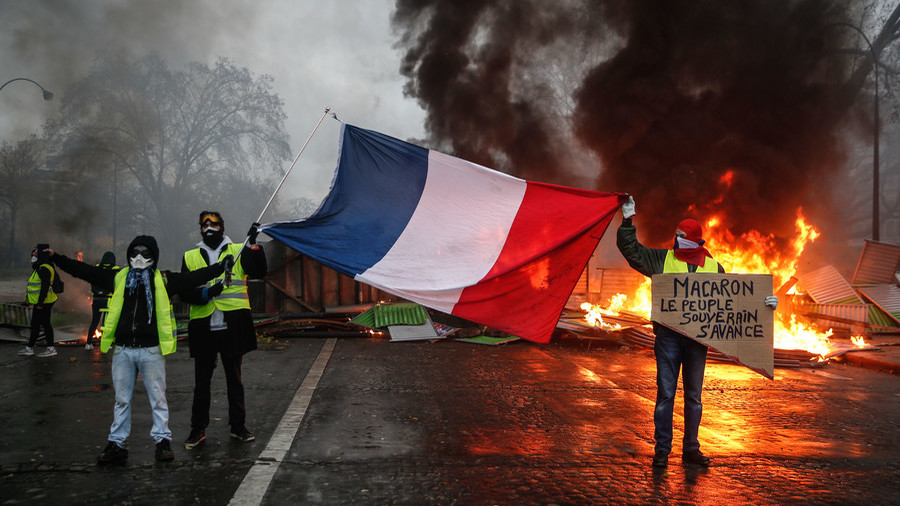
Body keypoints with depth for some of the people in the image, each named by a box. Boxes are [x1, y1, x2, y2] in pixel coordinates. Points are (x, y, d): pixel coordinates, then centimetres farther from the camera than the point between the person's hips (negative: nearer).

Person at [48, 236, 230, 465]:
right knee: (122, 399, 10)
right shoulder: (118, 278, 10)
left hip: (152, 350, -2)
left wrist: (220, 267, -12)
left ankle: (163, 440, 14)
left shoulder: (164, 280, 4)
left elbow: (193, 277, -3)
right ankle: (116, 443, 19)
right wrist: (55, 257, 10)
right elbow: (84, 270, 12)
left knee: (158, 397, 4)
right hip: (123, 350, 3)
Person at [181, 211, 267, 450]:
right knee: (202, 381, 8)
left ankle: (238, 425, 21)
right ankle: (198, 429, 19)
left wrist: (253, 245, -21)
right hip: (203, 329, 1)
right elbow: (184, 292, 3)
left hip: (232, 327, -1)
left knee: (234, 379, 10)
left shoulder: (239, 251, 7)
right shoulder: (190, 257, 9)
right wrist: (205, 293, -15)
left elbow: (258, 272, -9)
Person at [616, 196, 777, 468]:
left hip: (698, 338, 2)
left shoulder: (713, 267, 9)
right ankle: (662, 449, 7)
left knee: (694, 396, 10)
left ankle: (691, 448, 21)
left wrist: (763, 302, 4)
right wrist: (627, 221, -5)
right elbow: (631, 250, 5)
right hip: (668, 336, -2)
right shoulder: (662, 259, 5)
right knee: (665, 393, -1)